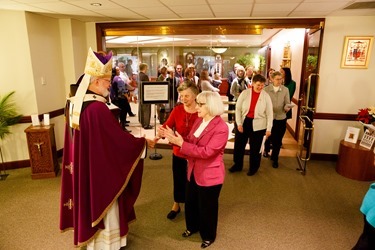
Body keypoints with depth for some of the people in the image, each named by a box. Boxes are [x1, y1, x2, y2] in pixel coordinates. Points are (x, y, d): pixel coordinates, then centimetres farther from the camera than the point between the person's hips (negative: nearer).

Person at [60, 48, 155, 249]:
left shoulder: (74, 103, 0)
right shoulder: (97, 108, -28)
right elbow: (119, 137, -23)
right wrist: (144, 142, -10)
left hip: (82, 166, 9)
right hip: (99, 168, -9)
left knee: (90, 202, 25)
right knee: (103, 204, 11)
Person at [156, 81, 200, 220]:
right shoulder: (177, 110, -6)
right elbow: (167, 125, -15)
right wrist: (161, 132, -38)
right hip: (178, 153, 2)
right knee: (178, 180, 19)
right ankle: (176, 205, 44)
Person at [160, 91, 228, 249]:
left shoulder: (221, 128, -24)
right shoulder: (199, 120, 3)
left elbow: (206, 152, -29)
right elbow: (190, 142, 5)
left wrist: (181, 143, -31)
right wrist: (174, 137, -13)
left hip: (209, 175, -8)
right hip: (193, 171, 8)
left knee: (207, 207, 13)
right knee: (190, 203, 24)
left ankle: (208, 236, 39)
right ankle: (192, 227, 51)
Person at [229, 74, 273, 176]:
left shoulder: (266, 96, -5)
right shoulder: (245, 93, -5)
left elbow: (269, 113, -2)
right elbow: (238, 108, -2)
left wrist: (268, 128, -6)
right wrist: (239, 123, -8)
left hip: (258, 125, -1)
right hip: (244, 122, 1)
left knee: (255, 148, 11)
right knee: (239, 145, 12)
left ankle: (253, 168, 32)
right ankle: (237, 165, 33)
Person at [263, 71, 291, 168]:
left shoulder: (285, 90, -1)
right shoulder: (266, 89, -4)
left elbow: (287, 103, -1)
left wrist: (287, 107, -22)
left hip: (281, 118, 1)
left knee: (278, 139, 6)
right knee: (268, 136, 16)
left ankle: (275, 159, 23)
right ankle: (266, 150, 48)